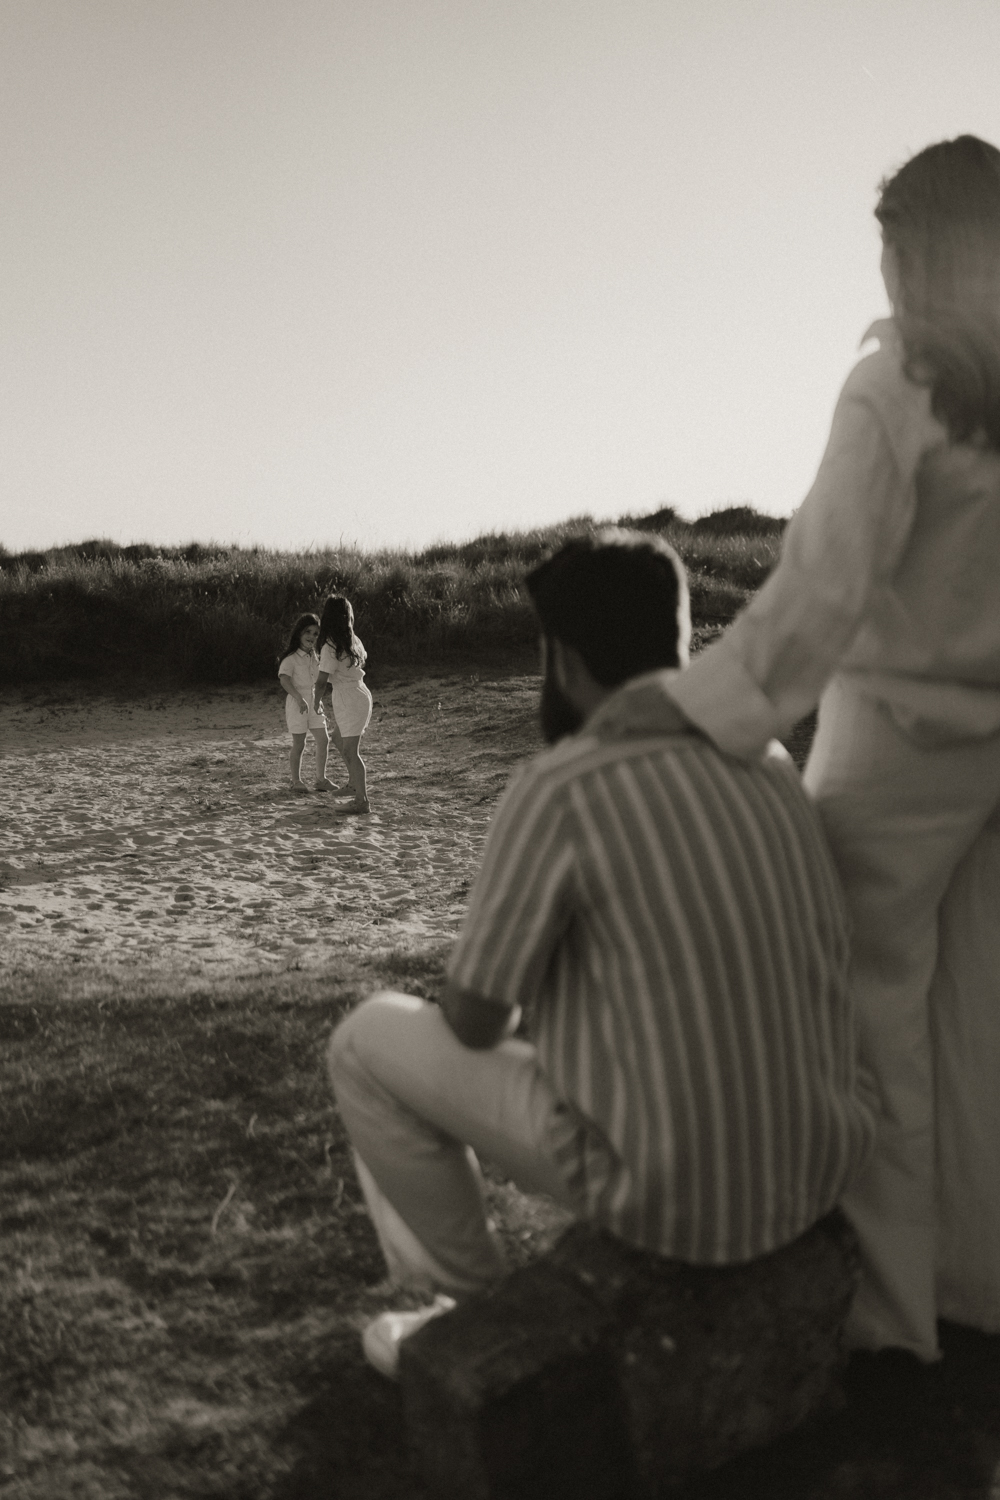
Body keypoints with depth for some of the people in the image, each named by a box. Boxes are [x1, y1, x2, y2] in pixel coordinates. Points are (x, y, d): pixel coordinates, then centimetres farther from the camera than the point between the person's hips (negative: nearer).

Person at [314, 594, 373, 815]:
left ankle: (362, 801, 0)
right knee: (339, 739, 26)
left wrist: (318, 700, 2)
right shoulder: (353, 641, 4)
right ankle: (356, 780, 35)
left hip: (349, 701, -8)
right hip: (360, 695, 8)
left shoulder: (330, 648, -18)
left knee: (350, 751, -2)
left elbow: (322, 680, -16)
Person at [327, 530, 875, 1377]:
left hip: (659, 1179, -7)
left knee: (370, 1041, 12)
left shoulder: (557, 789, -16)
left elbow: (473, 1018, -8)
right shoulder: (770, 769, 7)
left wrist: (496, 1000, 18)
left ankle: (471, 1304, 26)